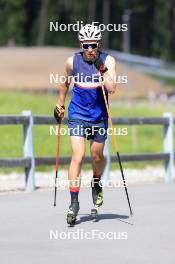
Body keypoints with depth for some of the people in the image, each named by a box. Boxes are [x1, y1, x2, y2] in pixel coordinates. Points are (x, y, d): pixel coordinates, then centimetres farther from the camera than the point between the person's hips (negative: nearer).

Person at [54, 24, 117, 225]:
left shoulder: (107, 61, -9)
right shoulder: (73, 61, -5)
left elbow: (112, 89, -21)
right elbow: (66, 81, 16)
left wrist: (102, 70, -29)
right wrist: (60, 103, 22)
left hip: (99, 117, 1)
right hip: (77, 115, -1)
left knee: (97, 156, 13)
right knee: (77, 157, -13)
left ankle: (96, 184, 45)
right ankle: (74, 202, -13)